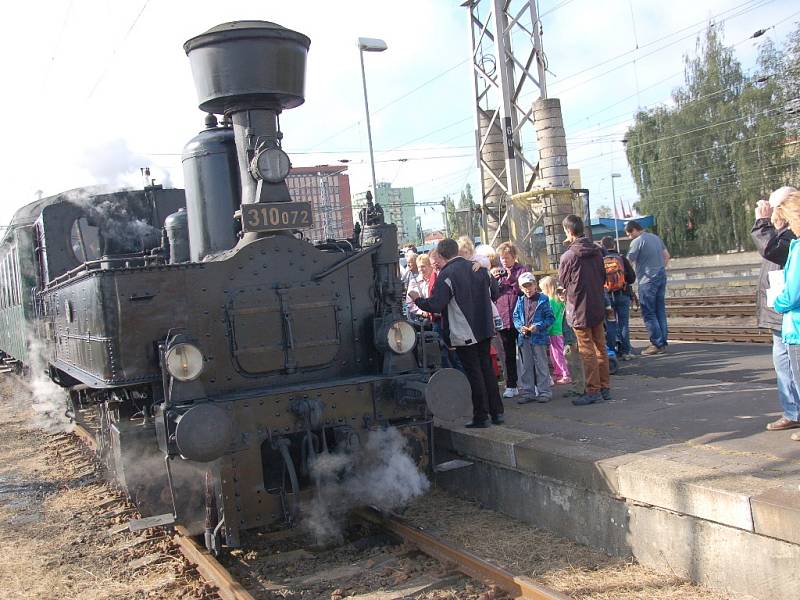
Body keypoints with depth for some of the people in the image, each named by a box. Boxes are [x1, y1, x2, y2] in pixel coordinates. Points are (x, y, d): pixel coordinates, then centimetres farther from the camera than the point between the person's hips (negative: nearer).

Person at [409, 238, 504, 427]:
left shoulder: (446, 274, -16)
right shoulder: (479, 268, 4)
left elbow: (435, 306, -19)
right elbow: (492, 293, 15)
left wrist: (417, 299, -3)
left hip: (463, 332, -6)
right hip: (484, 329, 6)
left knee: (474, 373, 1)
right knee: (487, 368, 15)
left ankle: (481, 416, 8)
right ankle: (497, 412, 20)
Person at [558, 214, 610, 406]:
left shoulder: (568, 256, -16)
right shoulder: (597, 251, 1)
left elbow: (563, 282, -3)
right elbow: (603, 276, 11)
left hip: (580, 310, -6)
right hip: (598, 306, 6)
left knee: (587, 351, 0)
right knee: (600, 348, 13)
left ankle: (593, 391, 4)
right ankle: (605, 388, 21)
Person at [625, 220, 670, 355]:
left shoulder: (637, 242, -12)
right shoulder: (656, 237, 12)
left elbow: (628, 262, -11)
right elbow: (667, 256, 17)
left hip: (648, 280, -8)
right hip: (661, 278, 8)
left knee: (649, 314, -1)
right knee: (660, 311, 11)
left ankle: (657, 344, -1)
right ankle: (663, 343, 15)